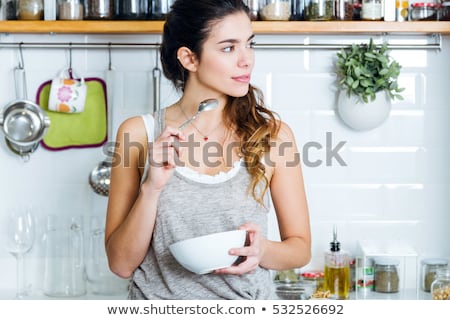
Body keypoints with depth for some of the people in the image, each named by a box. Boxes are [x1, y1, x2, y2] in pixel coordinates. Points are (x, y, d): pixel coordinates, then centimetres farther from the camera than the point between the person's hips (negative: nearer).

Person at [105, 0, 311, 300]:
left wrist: (263, 251, -19)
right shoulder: (139, 133, -7)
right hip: (159, 298, 0)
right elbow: (121, 263, -7)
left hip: (247, 297, 1)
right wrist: (152, 187, -20)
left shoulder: (272, 134, -7)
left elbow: (301, 247, 1)